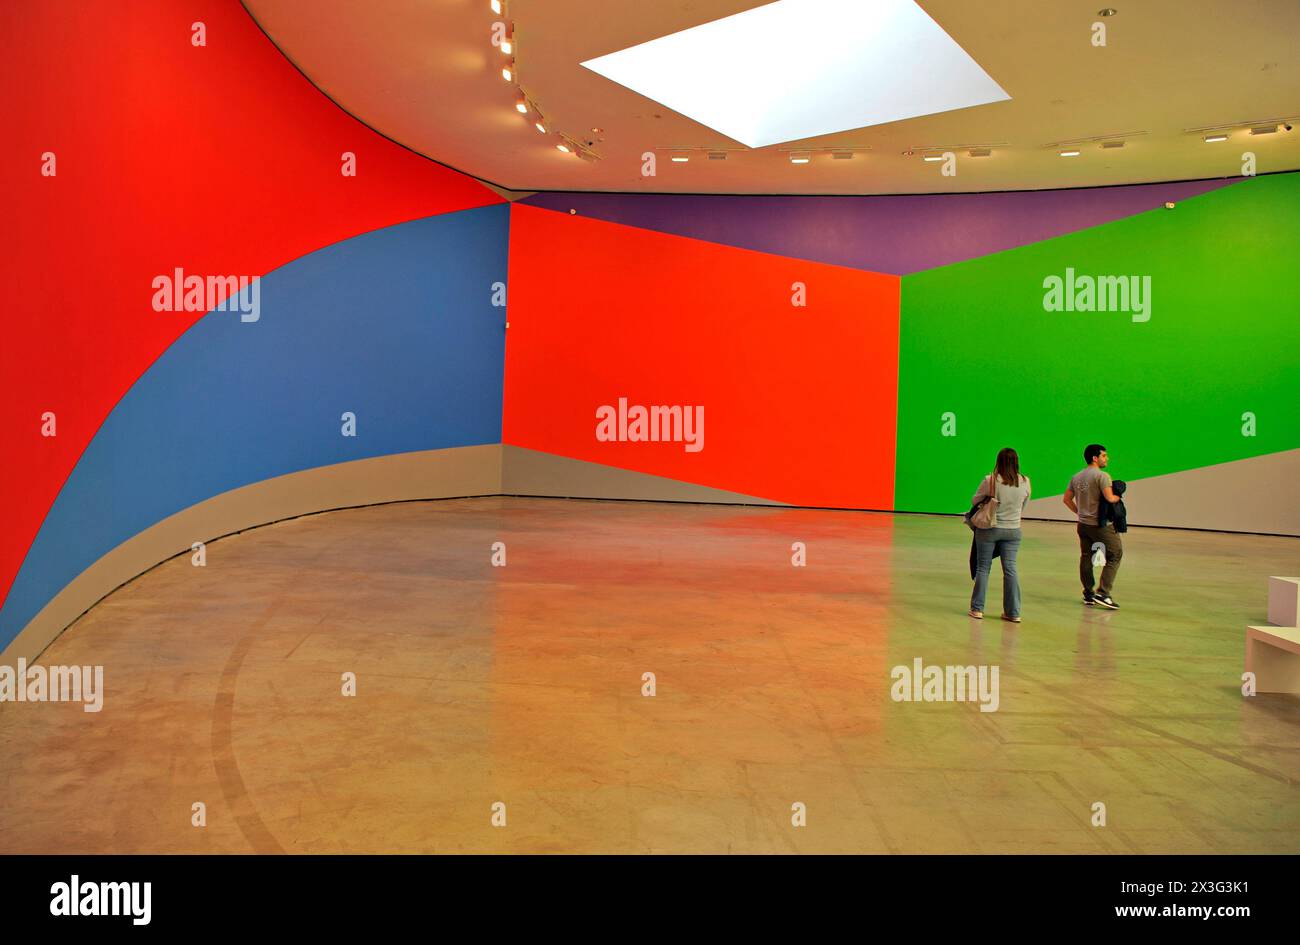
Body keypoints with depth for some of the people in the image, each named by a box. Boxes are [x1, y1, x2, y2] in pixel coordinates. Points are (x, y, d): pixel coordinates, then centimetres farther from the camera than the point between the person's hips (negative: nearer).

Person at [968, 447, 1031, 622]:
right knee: (1010, 568, 8)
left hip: (988, 529, -2)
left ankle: (977, 608, 13)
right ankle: (1013, 612, 10)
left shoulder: (990, 481, -15)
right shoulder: (1025, 482, -6)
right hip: (1013, 530, 2)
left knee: (983, 568, 8)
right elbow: (1023, 506, 6)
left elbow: (974, 501, -3)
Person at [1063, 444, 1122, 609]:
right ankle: (1103, 593, -4)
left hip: (1083, 524, 8)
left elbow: (1066, 499, 13)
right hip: (1101, 525, -8)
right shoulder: (1101, 476, -14)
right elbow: (1109, 498, -25)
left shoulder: (1077, 477, 10)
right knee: (1115, 555, 2)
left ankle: (1088, 595, 18)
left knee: (1086, 557, 12)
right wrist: (1118, 497, -4)